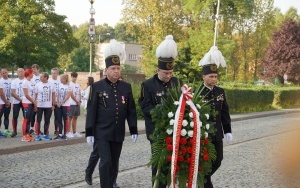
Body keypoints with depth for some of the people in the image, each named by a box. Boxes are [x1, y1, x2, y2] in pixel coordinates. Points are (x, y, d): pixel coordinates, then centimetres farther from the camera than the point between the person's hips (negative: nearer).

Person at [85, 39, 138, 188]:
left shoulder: (127, 87, 4)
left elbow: (131, 110, 7)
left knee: (114, 161, 13)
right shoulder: (97, 86, -5)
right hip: (102, 132, -3)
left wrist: (134, 130, 5)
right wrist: (89, 133, -10)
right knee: (105, 161, -6)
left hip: (118, 133, 4)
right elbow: (91, 111, -6)